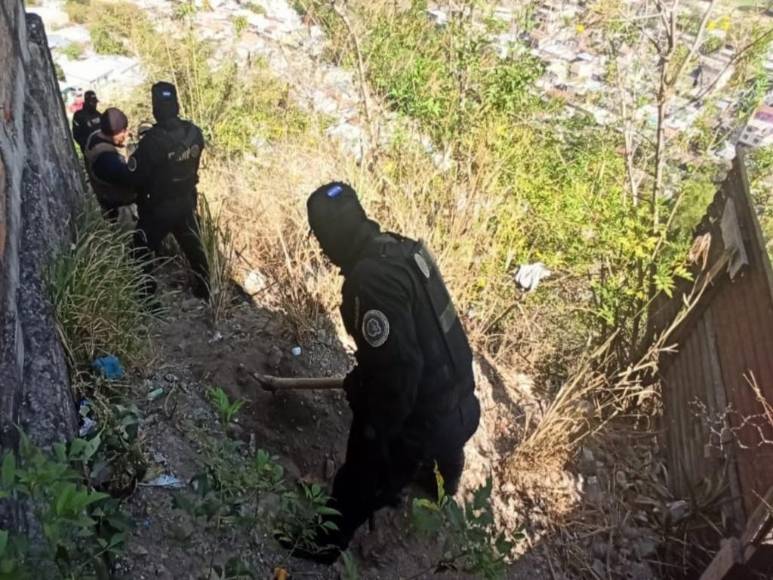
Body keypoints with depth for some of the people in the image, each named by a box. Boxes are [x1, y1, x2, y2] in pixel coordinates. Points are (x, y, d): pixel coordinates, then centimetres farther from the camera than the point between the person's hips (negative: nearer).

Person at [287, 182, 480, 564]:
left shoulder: (371, 279, -29)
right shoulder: (402, 248, 0)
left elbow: (398, 367, -29)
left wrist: (374, 432, -14)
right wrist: (363, 378, 21)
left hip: (422, 420, -8)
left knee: (361, 483, 18)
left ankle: (323, 545, 43)